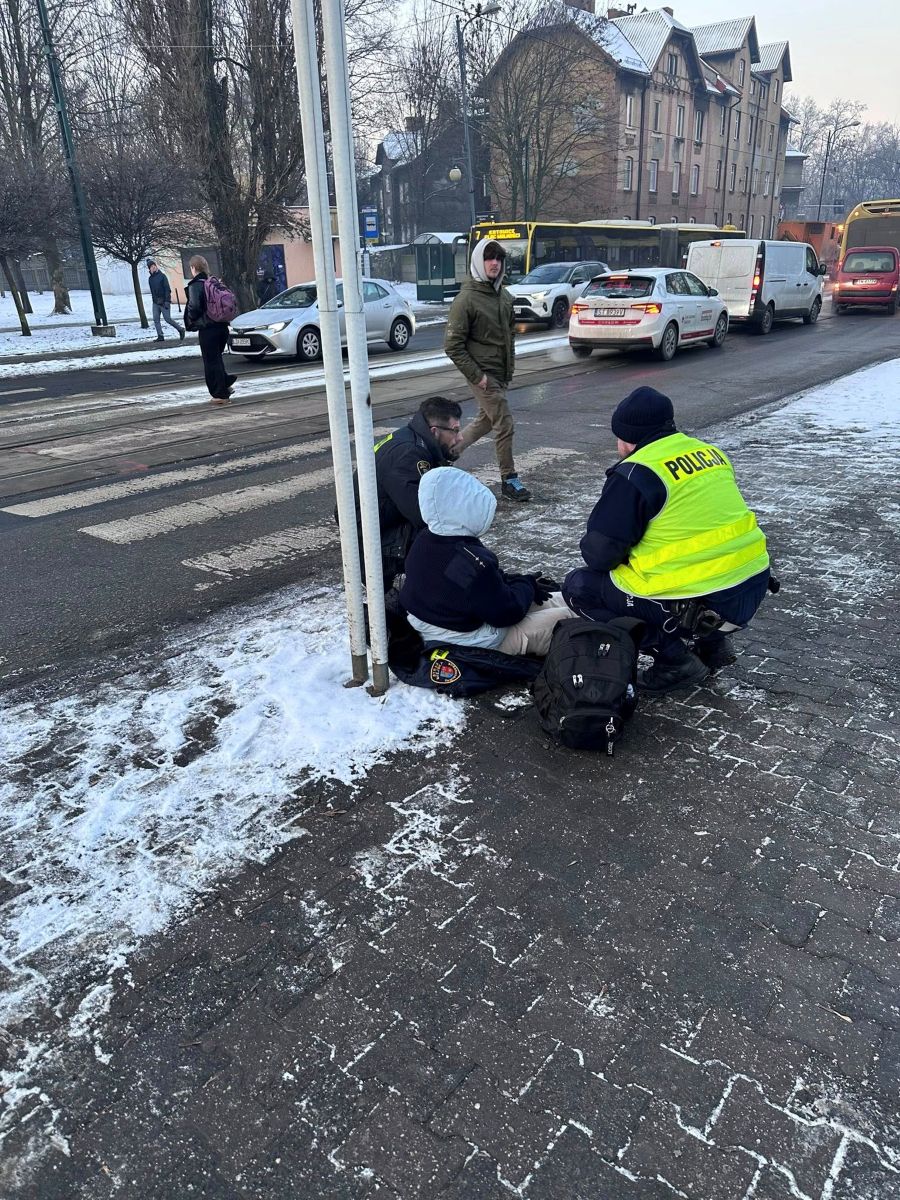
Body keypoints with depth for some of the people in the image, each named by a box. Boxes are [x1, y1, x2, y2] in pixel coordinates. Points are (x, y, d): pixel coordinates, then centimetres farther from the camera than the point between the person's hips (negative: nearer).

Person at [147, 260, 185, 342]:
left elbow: (168, 289, -12)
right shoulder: (151, 278, 11)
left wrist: (167, 301, -19)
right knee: (156, 319, -2)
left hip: (164, 302, -6)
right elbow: (152, 291, 19)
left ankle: (180, 330, 11)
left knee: (168, 319, -7)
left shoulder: (162, 276, -7)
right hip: (155, 303, 6)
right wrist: (154, 300, 14)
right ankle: (160, 336, -1)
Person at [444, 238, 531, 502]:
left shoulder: (504, 296, 11)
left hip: (501, 374, 8)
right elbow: (453, 346, -14)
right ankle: (509, 480, 5)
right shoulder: (466, 298, -12)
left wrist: (510, 368, 14)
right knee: (504, 424, -6)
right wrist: (476, 376, -17)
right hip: (483, 374, -8)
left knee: (485, 420, 17)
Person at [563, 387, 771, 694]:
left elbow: (598, 553, -9)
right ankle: (712, 642, 21)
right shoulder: (709, 451, 12)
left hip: (701, 601, -8)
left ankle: (675, 659, 2)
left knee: (579, 587, 5)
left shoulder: (636, 474, -12)